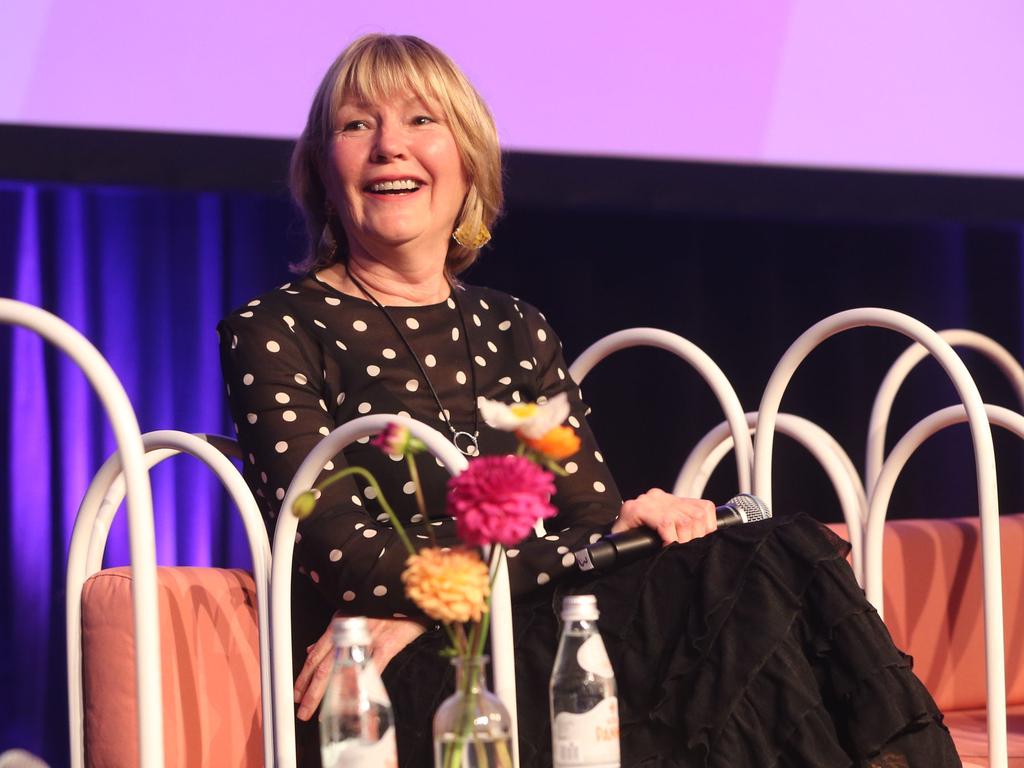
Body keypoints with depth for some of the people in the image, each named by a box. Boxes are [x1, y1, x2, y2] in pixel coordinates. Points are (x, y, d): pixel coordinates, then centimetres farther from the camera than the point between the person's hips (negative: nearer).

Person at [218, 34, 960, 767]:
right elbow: (343, 561, -10)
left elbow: (598, 518, 5)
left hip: (535, 650, 5)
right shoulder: (273, 333, 2)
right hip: (404, 689, -5)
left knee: (785, 563, -22)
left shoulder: (516, 332, 16)